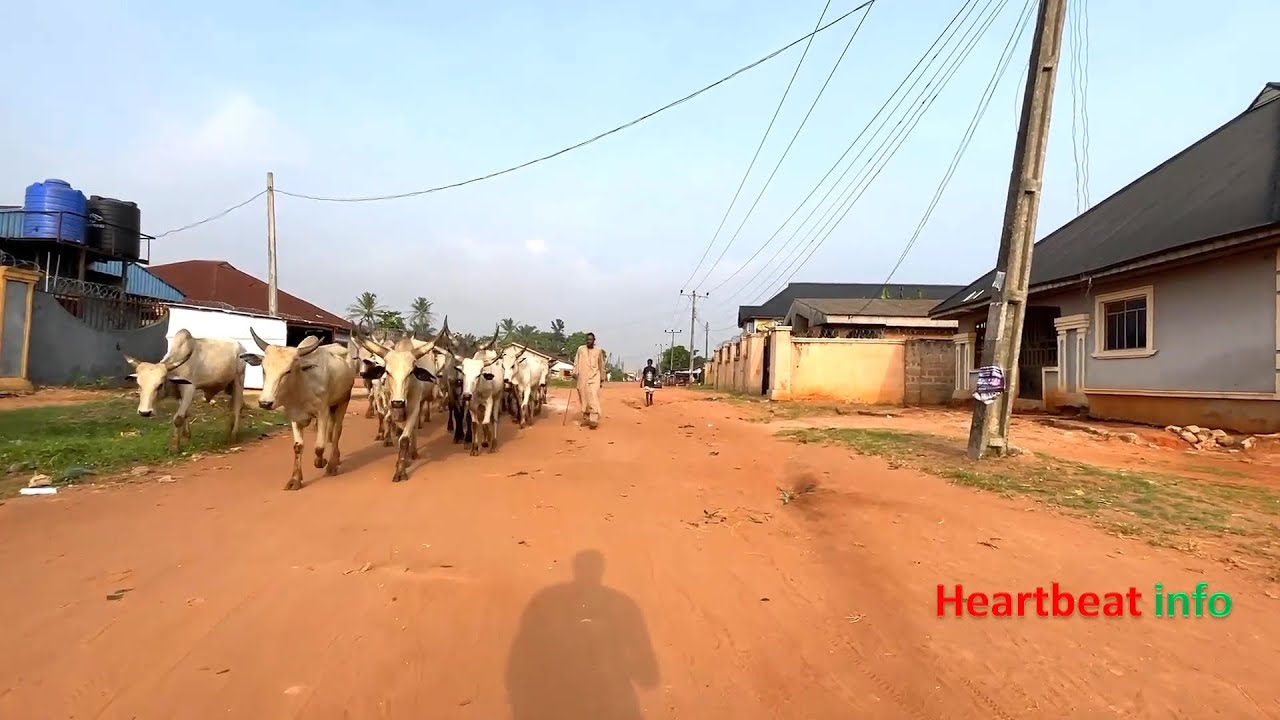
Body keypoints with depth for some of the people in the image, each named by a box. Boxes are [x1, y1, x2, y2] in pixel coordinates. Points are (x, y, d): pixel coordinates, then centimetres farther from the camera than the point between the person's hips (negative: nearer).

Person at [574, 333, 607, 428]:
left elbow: (601, 365, 12)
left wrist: (602, 377, 14)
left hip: (594, 377, -2)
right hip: (582, 377, 2)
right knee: (583, 398, 7)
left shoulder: (598, 351, 5)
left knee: (593, 398, -13)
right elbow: (576, 361, 8)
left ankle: (594, 420, -18)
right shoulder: (580, 349, 7)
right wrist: (575, 372, -3)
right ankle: (586, 418, 19)